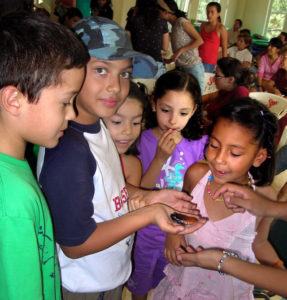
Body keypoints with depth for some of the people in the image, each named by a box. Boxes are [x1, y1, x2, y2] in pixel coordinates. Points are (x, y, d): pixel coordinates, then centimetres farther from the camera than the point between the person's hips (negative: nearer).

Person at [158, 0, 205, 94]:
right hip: (180, 67, 8)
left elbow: (199, 40, -13)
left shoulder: (182, 22, -8)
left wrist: (180, 50, -15)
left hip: (193, 67, -8)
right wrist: (169, 60, 15)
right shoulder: (174, 25, 15)